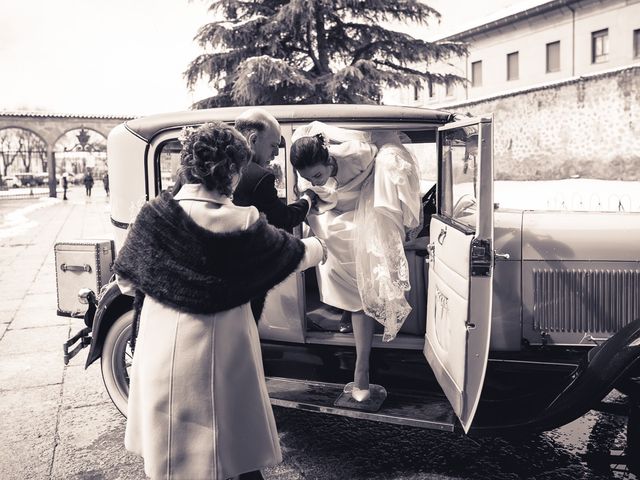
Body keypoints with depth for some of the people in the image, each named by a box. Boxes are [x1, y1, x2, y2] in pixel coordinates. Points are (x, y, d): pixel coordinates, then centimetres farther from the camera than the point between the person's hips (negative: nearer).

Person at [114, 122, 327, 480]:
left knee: (170, 439, 20)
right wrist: (319, 246, 23)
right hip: (223, 350, -1)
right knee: (237, 429, 21)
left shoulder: (154, 215, -14)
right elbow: (296, 254, 1)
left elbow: (126, 281, -4)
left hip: (166, 347, 1)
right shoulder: (244, 224, -16)